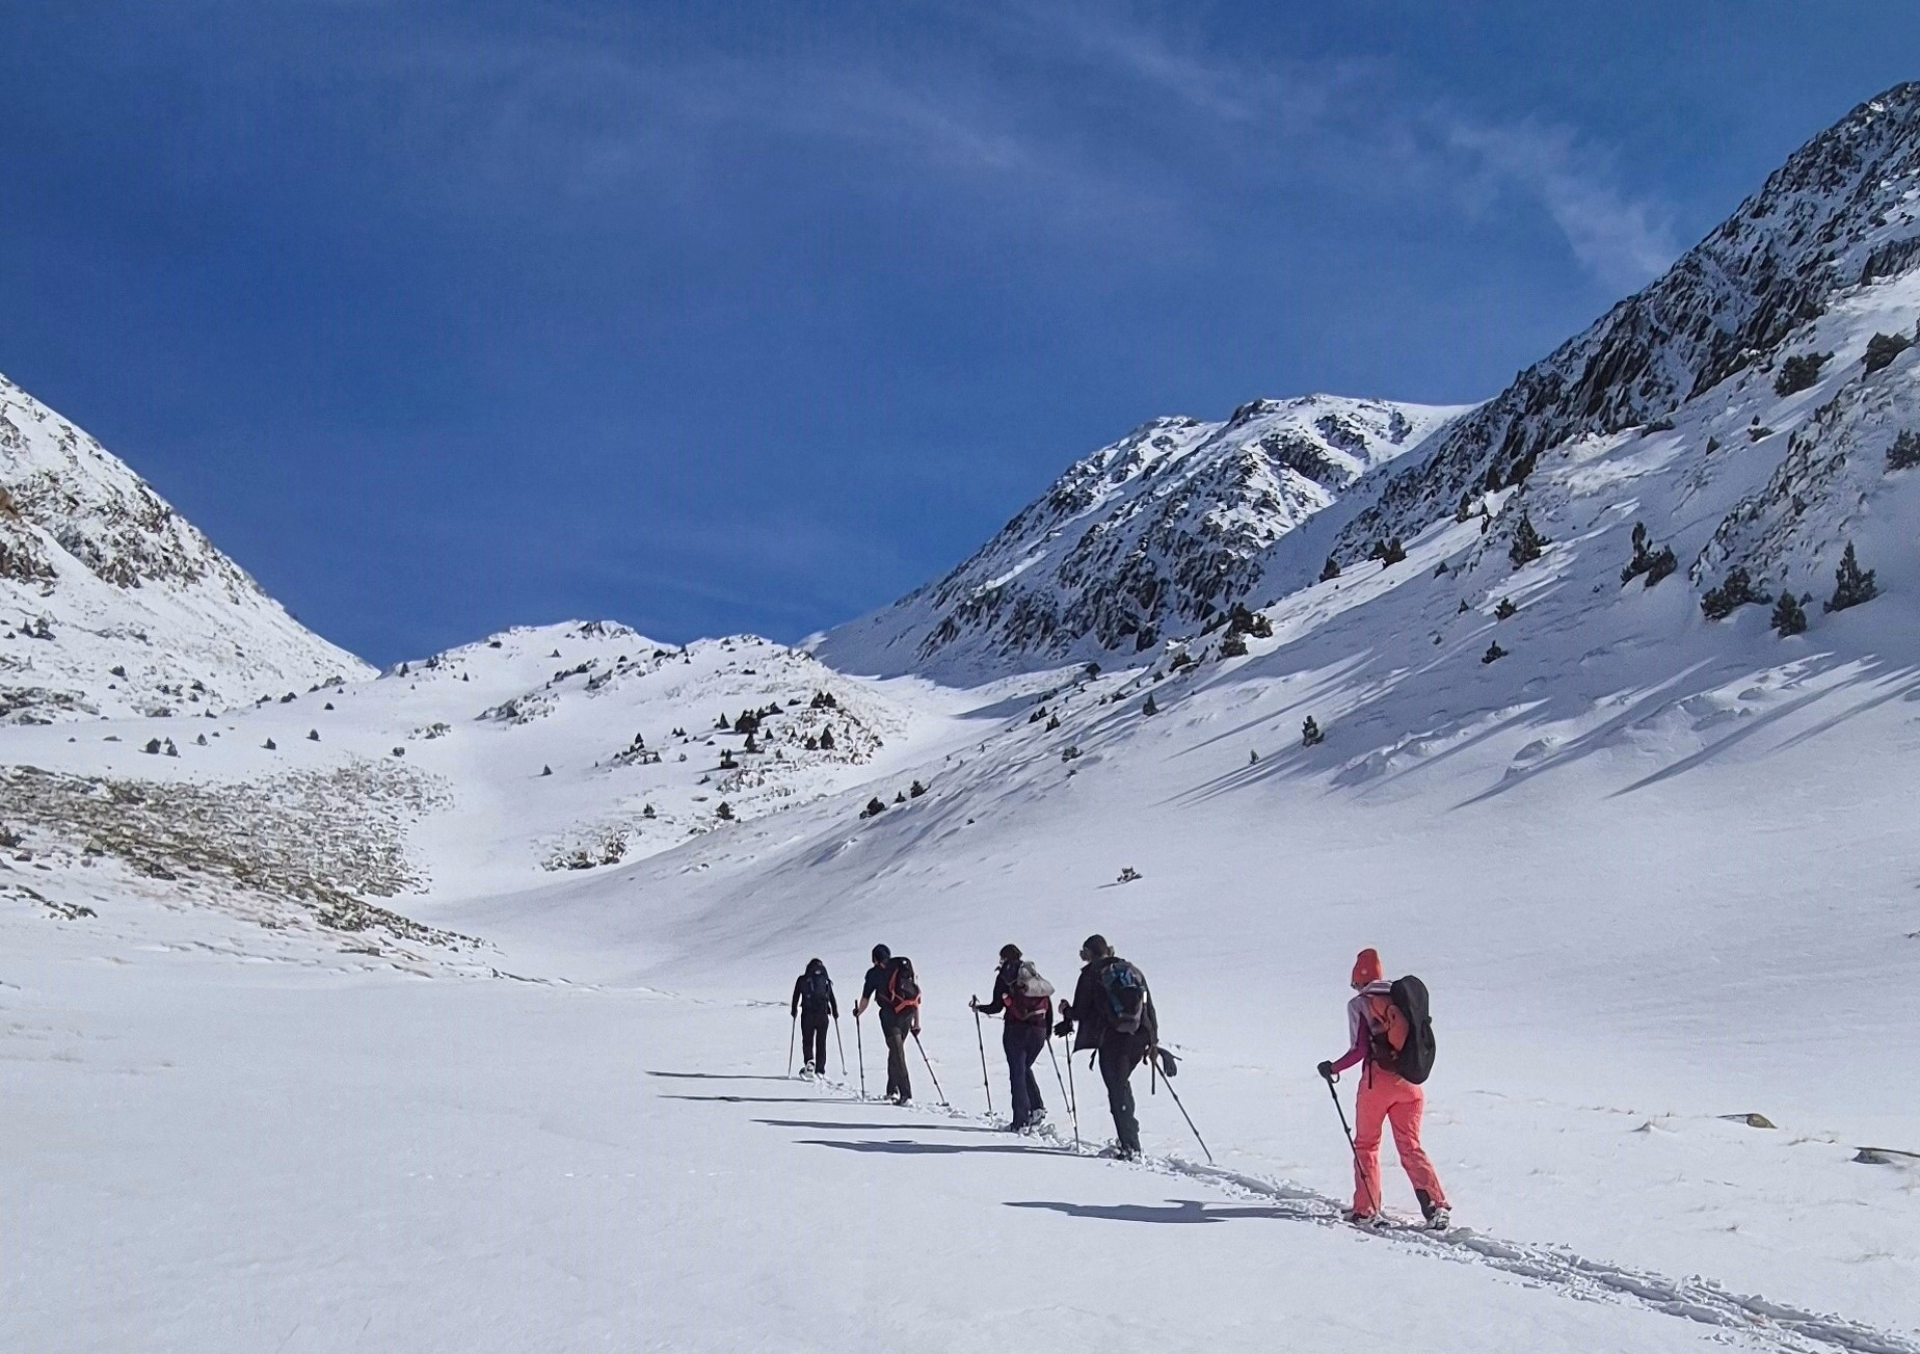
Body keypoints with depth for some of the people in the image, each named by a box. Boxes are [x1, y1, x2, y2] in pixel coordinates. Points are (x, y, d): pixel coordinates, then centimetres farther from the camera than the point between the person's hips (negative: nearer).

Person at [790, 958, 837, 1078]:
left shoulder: (802, 980, 6)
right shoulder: (825, 980, 9)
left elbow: (796, 997, 5)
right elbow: (832, 998, 11)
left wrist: (794, 1011, 19)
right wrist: (835, 1012, 23)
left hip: (807, 1014, -1)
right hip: (823, 1015, 1)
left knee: (807, 1040, 7)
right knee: (821, 1043, 8)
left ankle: (809, 1060, -19)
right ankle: (820, 1070, 5)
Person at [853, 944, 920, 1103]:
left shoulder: (875, 972, 9)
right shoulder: (905, 968, 21)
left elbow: (866, 997, 12)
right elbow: (916, 996, 19)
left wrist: (858, 1011, 34)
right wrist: (917, 1022, 23)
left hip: (890, 1014, -5)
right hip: (907, 1014, 5)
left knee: (897, 1053, -8)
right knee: (896, 1050, 21)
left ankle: (906, 1094, -18)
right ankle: (892, 1090, 26)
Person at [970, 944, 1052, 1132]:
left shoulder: (1004, 975, 1)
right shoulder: (1035, 974, 15)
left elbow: (997, 1007, -2)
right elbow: (1048, 1004, 11)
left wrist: (978, 1007, 16)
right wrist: (1047, 1030, 21)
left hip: (1016, 1029, -5)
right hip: (1039, 1030, 5)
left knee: (1017, 1072, 1)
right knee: (1025, 1069, 21)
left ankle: (1021, 1121, -3)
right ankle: (1037, 1108, 6)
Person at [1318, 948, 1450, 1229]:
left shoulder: (1359, 1004, -4)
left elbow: (1359, 1050, -10)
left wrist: (1332, 1068, 3)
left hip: (1378, 1081, -4)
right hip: (1410, 1082, 4)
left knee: (1366, 1144, 13)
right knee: (1411, 1147, 11)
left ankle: (1366, 1209, 11)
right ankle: (1436, 1205, -4)